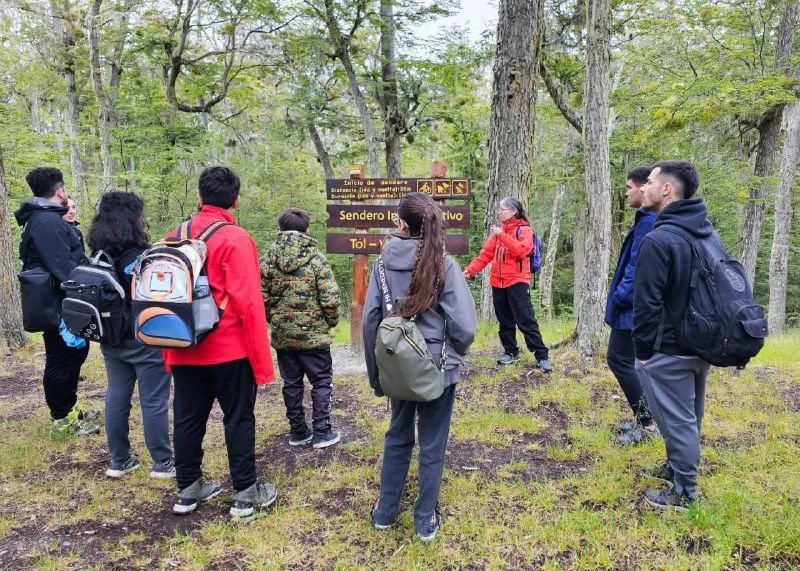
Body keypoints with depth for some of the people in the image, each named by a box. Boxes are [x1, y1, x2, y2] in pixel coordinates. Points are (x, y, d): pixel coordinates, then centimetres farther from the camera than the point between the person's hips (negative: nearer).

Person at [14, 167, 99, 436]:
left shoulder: (46, 218, 15)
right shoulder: (46, 221, -20)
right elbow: (63, 266, -27)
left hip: (64, 304, 11)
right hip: (60, 306, -11)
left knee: (75, 354, 20)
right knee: (61, 360, 1)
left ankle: (69, 408, 33)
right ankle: (61, 419, 14)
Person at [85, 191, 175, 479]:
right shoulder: (139, 258, -19)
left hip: (112, 340, 7)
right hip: (145, 341, -7)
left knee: (116, 398, 14)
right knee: (153, 401, 2)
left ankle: (119, 461, 24)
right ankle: (163, 462, 12)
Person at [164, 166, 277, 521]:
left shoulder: (175, 236, 5)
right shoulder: (235, 239, -13)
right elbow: (248, 304, -18)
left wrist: (169, 351, 18)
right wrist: (262, 361, -12)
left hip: (184, 352, 6)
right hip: (229, 350, -5)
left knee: (187, 418, 14)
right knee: (238, 419, 6)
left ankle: (188, 490, 27)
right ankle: (246, 495, 15)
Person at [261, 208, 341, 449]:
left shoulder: (267, 259, -1)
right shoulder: (317, 259, -11)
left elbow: (261, 298, -1)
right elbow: (330, 299, -13)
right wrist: (331, 321, 5)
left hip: (282, 336, 4)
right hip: (314, 335, -3)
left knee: (291, 383, 15)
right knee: (321, 382, 9)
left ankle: (297, 431, 24)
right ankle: (321, 432, 12)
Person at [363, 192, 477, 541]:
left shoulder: (384, 263, -6)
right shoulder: (444, 265, -15)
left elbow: (369, 321, -3)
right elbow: (464, 326, -17)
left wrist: (375, 372, 8)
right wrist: (454, 354, 5)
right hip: (437, 368, -3)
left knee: (397, 437, 22)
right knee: (432, 446, 13)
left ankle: (385, 511, 34)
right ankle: (425, 521, 26)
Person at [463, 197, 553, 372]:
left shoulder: (524, 230, -4)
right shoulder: (498, 231, 13)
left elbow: (521, 250, -23)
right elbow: (485, 254, 8)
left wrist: (502, 235, -25)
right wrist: (470, 269, -4)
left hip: (517, 281, -6)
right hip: (498, 283, 6)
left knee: (526, 320, -9)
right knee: (505, 321, 12)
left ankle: (542, 356, -4)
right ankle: (511, 352, 25)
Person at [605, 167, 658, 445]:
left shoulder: (649, 221, -18)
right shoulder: (649, 219, 13)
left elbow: (638, 267, -22)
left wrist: (620, 297, -15)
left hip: (633, 307, -10)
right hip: (640, 305, 10)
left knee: (619, 359, -5)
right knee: (630, 359, 15)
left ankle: (646, 423, 1)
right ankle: (645, 418, 23)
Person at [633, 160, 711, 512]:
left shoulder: (658, 239, -22)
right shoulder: (706, 232, 7)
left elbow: (647, 304, -21)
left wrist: (643, 350, -9)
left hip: (668, 351, -9)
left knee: (677, 421, 3)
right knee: (689, 417, 21)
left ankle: (684, 494, 15)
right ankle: (676, 468, 39)